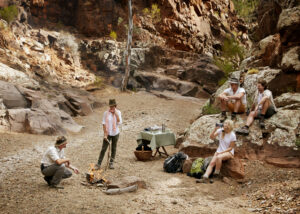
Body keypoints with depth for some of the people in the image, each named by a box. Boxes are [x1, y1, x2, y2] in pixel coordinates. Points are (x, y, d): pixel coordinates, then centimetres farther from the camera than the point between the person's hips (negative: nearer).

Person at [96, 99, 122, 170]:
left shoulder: (118, 112, -2)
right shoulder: (106, 113, -6)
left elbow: (119, 123, -11)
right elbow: (104, 124, -5)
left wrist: (116, 114, -17)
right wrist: (105, 134, -10)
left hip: (115, 133, 2)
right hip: (108, 133, -2)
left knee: (114, 148, 10)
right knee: (104, 148, -3)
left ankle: (111, 163, 22)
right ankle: (98, 164, 1)